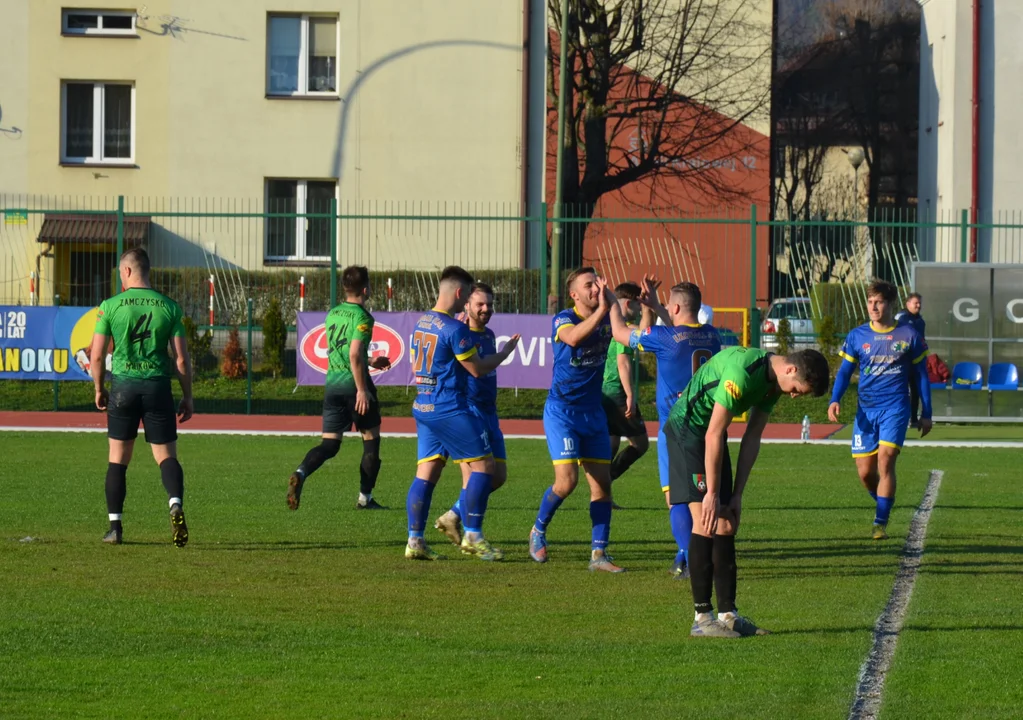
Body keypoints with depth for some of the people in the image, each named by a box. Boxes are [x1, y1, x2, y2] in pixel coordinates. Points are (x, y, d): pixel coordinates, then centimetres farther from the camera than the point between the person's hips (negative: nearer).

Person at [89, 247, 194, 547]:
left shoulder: (110, 306, -2)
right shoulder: (169, 307, 1)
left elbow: (96, 356, -1)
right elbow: (182, 358, 0)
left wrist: (99, 389, 16)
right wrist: (187, 398, 9)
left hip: (123, 387, 0)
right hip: (158, 387, 1)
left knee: (117, 459, 12)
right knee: (166, 457, 4)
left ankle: (115, 526, 11)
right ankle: (176, 504, -24)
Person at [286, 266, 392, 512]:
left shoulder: (332, 314, 13)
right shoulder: (362, 317, -11)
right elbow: (354, 355, -21)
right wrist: (362, 390, -18)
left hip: (332, 382, 6)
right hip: (353, 382, -6)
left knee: (329, 443, 4)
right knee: (371, 438, 12)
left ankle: (301, 473, -25)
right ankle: (365, 498, 13)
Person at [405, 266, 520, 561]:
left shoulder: (421, 323, 11)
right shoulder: (454, 328, -15)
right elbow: (478, 369, -10)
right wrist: (506, 351, 4)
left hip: (423, 406, 9)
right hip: (450, 409, -9)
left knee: (426, 472, 7)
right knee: (483, 464, -1)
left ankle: (415, 540, 1)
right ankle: (472, 535, -4)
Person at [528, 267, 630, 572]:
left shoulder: (606, 318, 5)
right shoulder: (563, 319, -10)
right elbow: (573, 337, -33)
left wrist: (612, 302, -20)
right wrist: (601, 309, -33)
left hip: (593, 411, 5)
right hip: (561, 410, -5)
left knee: (602, 483, -1)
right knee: (567, 480, -14)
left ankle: (599, 553, 4)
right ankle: (538, 530, 13)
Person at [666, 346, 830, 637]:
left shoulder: (773, 381, 1)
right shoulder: (742, 372, -28)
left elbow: (752, 439, 6)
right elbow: (714, 435, -25)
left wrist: (736, 494, 3)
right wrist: (712, 494, -20)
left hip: (710, 436, 9)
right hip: (686, 429, -9)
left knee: (726, 524, 7)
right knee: (705, 523, -13)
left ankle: (727, 614, 10)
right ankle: (702, 618, -11)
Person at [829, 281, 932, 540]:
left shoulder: (908, 335, 2)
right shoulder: (857, 336, 5)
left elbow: (921, 376, 9)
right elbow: (845, 372, 7)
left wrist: (926, 414, 9)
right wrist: (835, 401, -11)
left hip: (895, 408, -3)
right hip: (866, 411, 3)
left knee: (885, 461, -18)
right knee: (865, 472, 2)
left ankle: (881, 522, -13)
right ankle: (883, 506, 30)